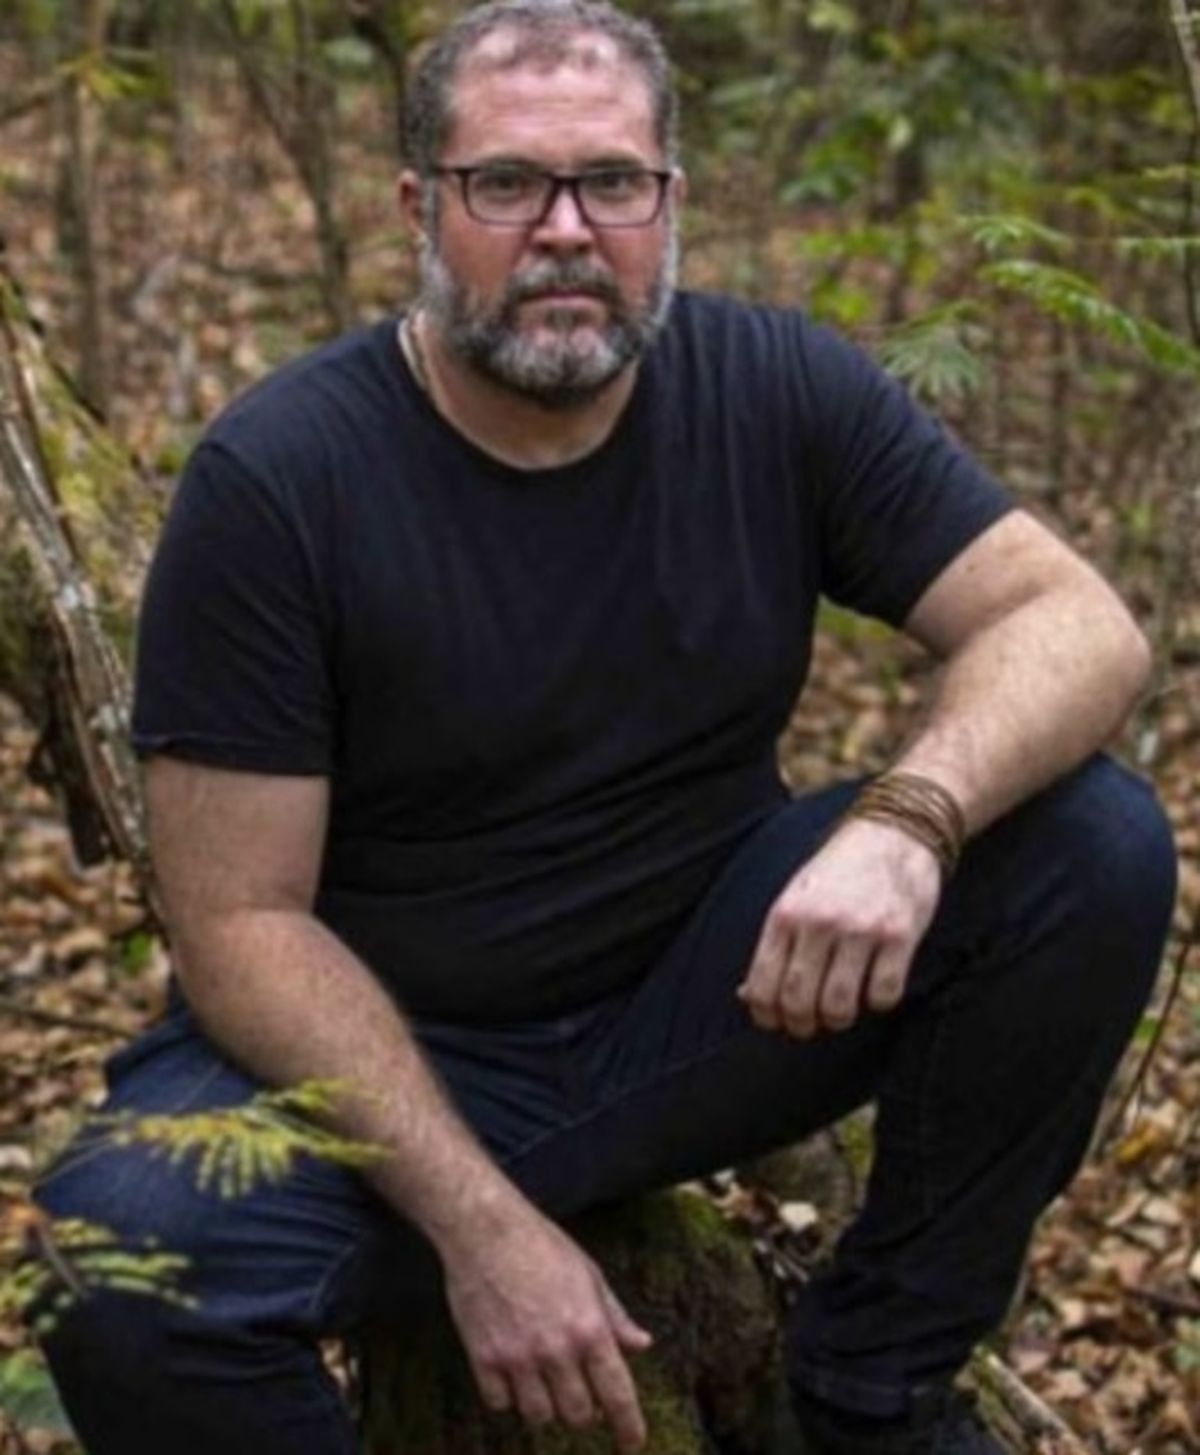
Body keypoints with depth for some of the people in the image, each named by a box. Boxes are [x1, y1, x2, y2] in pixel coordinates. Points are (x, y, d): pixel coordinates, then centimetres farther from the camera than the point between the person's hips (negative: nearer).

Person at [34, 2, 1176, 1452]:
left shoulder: (777, 392, -7)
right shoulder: (274, 478, -16)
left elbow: (1079, 625, -11)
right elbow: (242, 922, -16)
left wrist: (907, 823, -33)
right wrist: (478, 1221, -26)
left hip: (702, 1005, 4)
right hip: (377, 1049, -4)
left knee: (1093, 849, -18)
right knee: (122, 1274, -36)